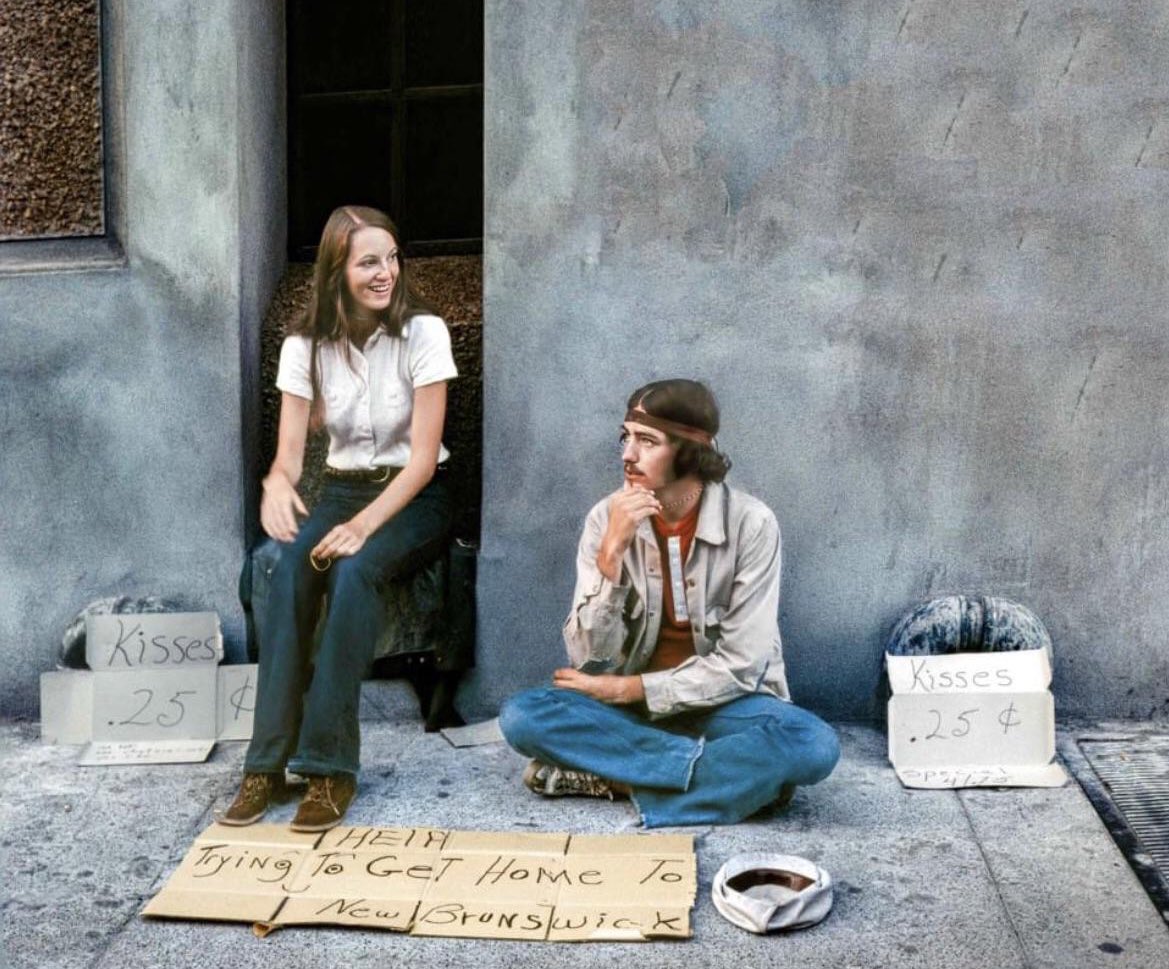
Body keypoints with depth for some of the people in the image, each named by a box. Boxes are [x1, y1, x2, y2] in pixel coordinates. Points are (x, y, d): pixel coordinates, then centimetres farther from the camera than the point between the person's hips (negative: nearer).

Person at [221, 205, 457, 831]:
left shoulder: (423, 332, -10)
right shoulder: (306, 343, 0)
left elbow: (424, 456, -14)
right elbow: (290, 450, -4)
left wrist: (363, 526, -27)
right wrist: (278, 480, -30)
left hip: (414, 498, -3)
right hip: (342, 490, 3)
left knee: (353, 571, -34)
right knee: (290, 564, -30)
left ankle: (330, 765, -28)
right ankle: (269, 760, -26)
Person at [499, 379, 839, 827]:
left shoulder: (751, 523, -14)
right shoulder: (607, 518, -8)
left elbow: (742, 665, -14)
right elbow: (590, 661, -13)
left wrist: (631, 689, -17)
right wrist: (611, 552, -25)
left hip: (724, 703, -2)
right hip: (629, 704, 2)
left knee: (815, 745, -31)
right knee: (522, 715, -25)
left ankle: (614, 776, -21)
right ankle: (740, 774, -23)